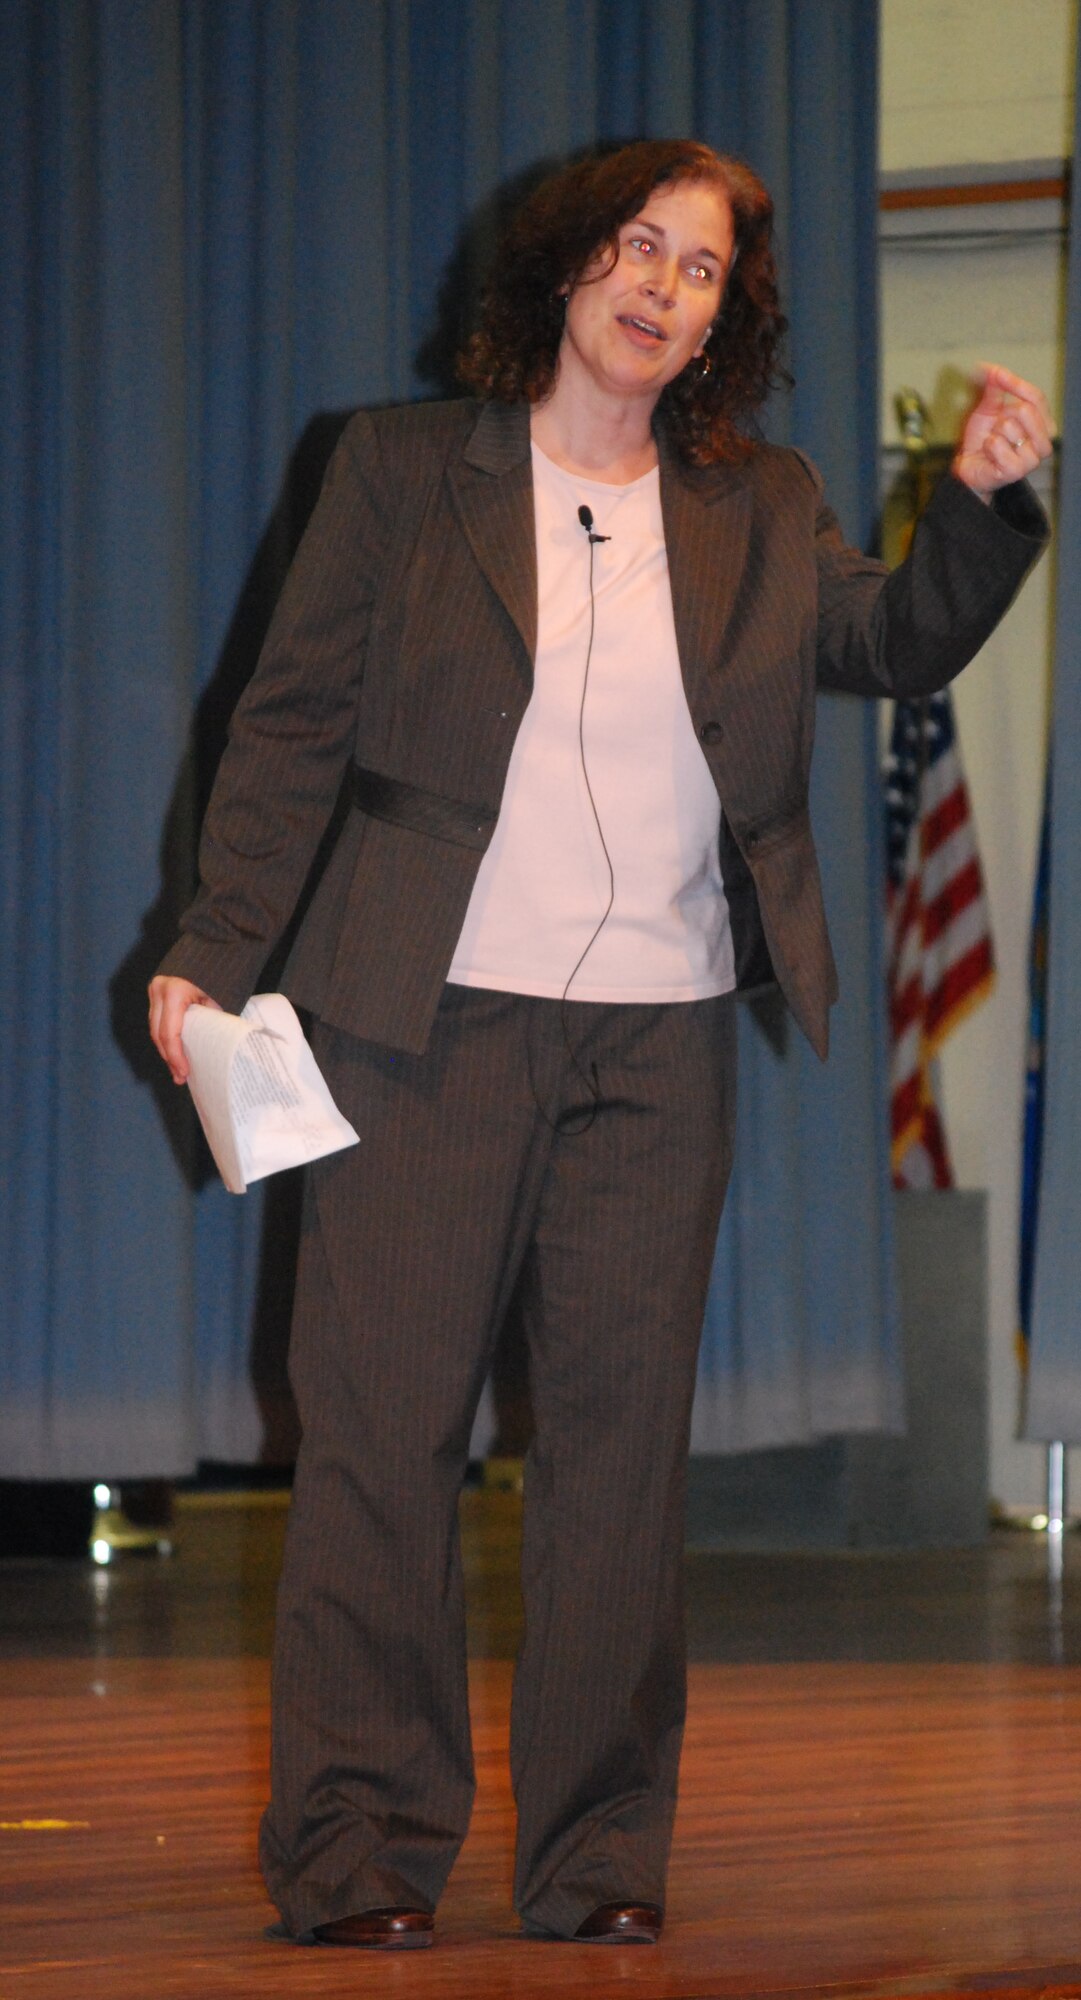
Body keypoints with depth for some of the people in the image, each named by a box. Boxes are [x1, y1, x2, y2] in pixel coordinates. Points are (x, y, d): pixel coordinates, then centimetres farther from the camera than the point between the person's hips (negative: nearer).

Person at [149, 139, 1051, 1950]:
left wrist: (980, 507, -15)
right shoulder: (404, 469, 5)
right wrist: (217, 949, -5)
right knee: (381, 1423, -4)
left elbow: (897, 645, 4)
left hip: (659, 1035, 3)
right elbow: (295, 720, 3)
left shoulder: (759, 513, 13)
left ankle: (601, 1859, 8)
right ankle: (357, 1850, 1)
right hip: (431, 1017, -2)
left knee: (623, 1439, 3)